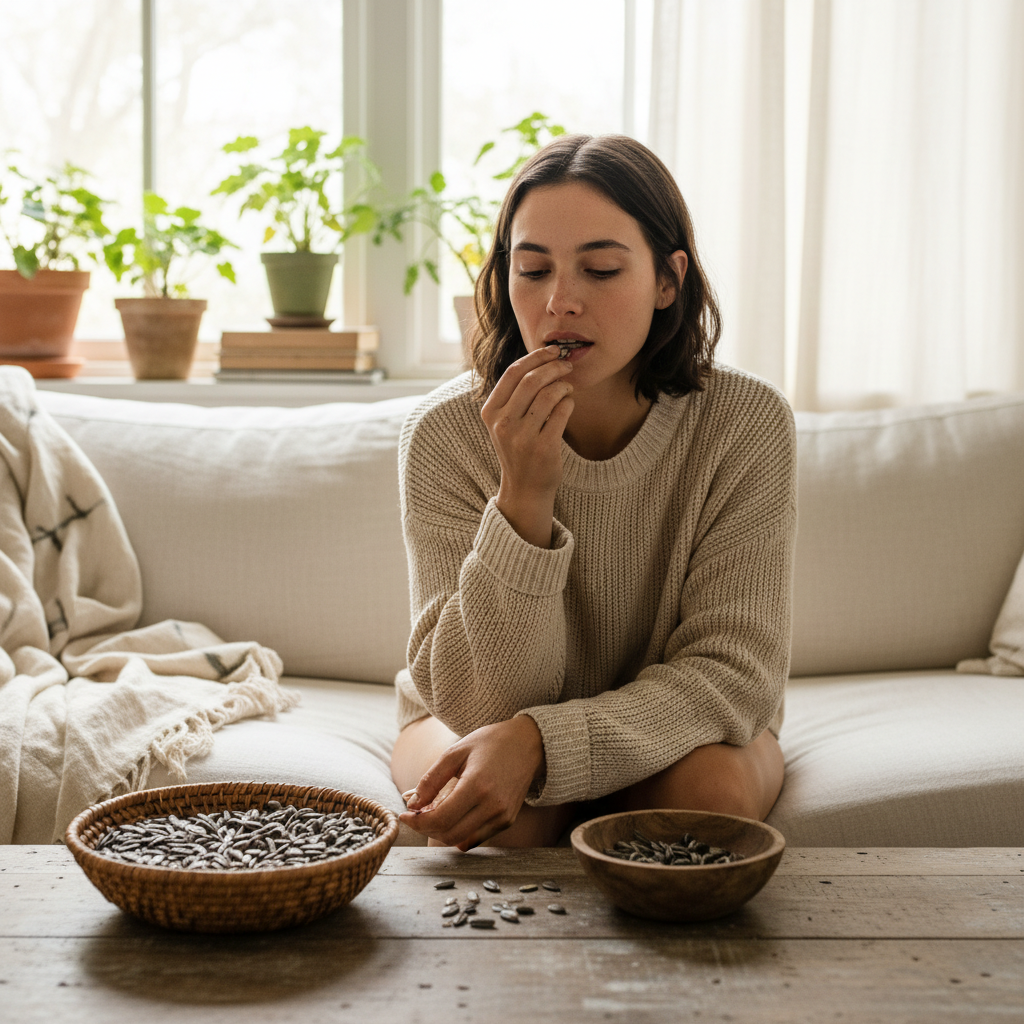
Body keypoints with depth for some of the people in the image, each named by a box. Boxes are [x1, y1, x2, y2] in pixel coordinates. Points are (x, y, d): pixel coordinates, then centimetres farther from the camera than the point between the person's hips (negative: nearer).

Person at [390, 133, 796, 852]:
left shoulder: (746, 423, -20)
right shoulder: (447, 433, -21)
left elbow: (732, 669, -21)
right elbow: (480, 702, -24)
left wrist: (540, 741, -37)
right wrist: (523, 500, -39)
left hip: (676, 731, 1)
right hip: (482, 724, -1)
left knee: (715, 786, -31)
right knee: (501, 812, -33)